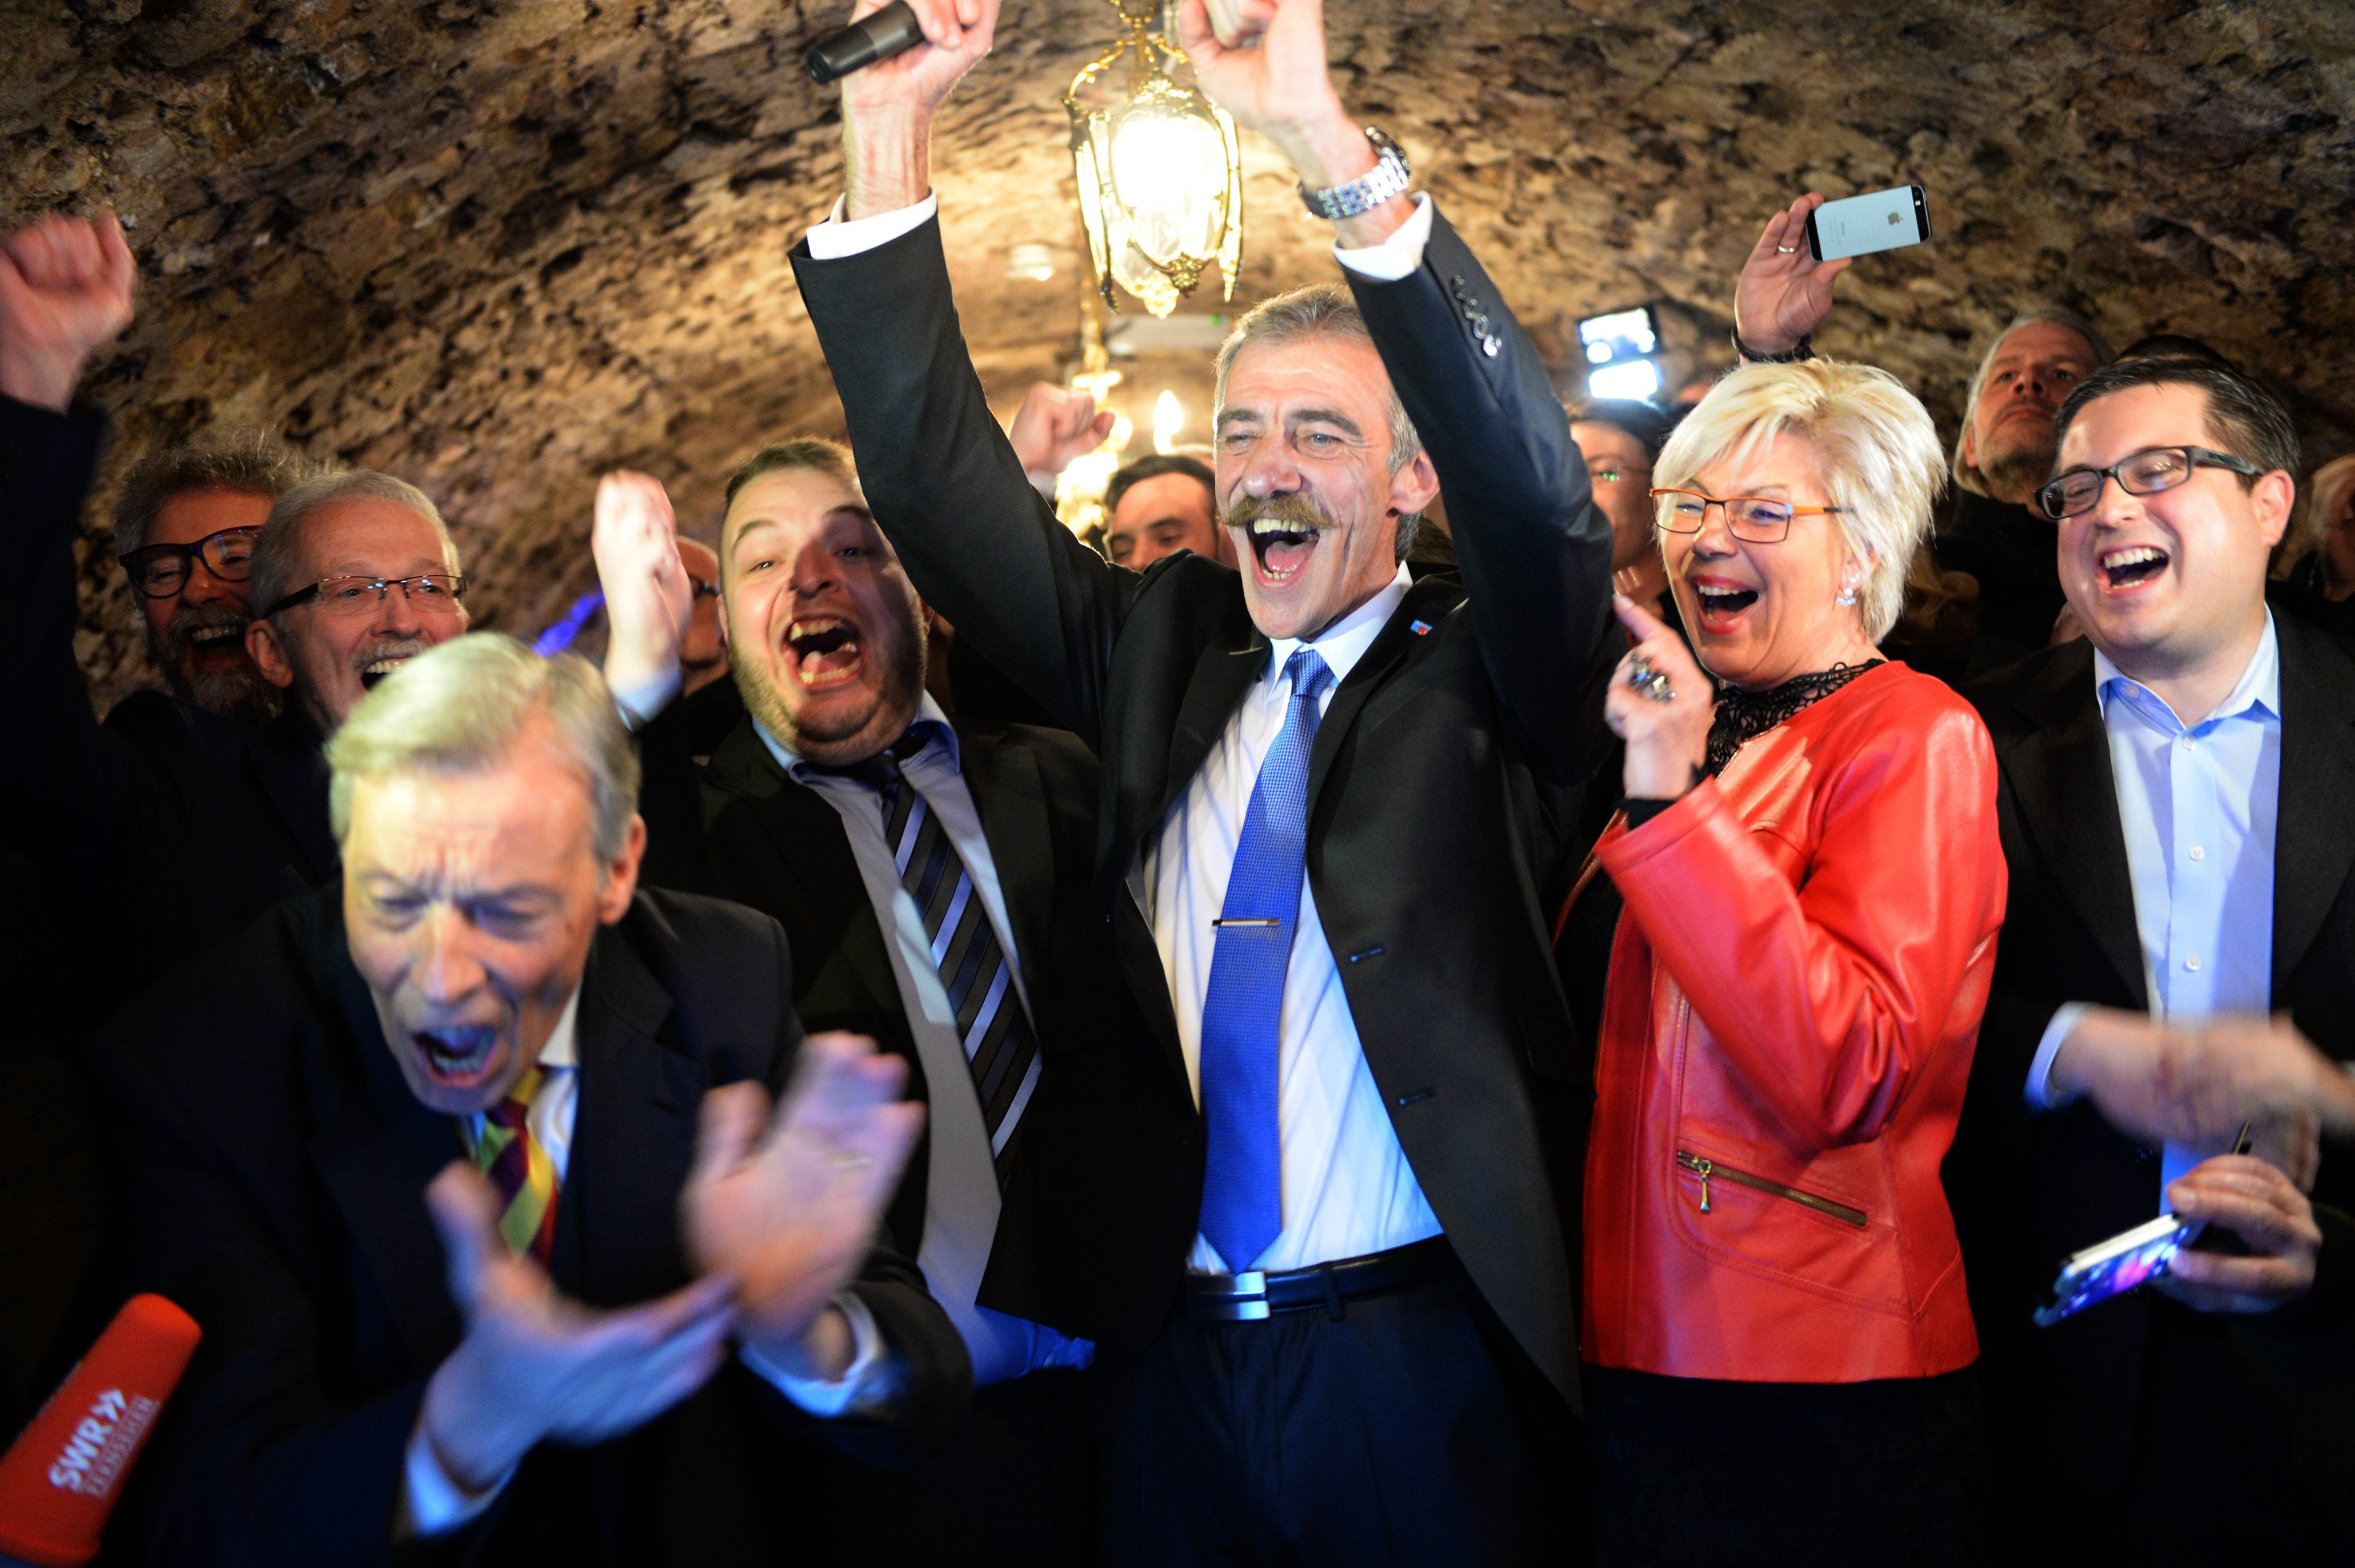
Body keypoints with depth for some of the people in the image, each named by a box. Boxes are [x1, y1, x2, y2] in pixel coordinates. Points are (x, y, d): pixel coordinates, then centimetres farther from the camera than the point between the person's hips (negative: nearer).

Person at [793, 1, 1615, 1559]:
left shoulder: (1480, 677, -2)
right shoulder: (1160, 648, 8)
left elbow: (1534, 484, -20)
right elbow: (941, 484, 2)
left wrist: (1326, 138, -30)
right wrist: (891, 128, -9)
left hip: (1423, 1368, -3)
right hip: (1178, 1358, 3)